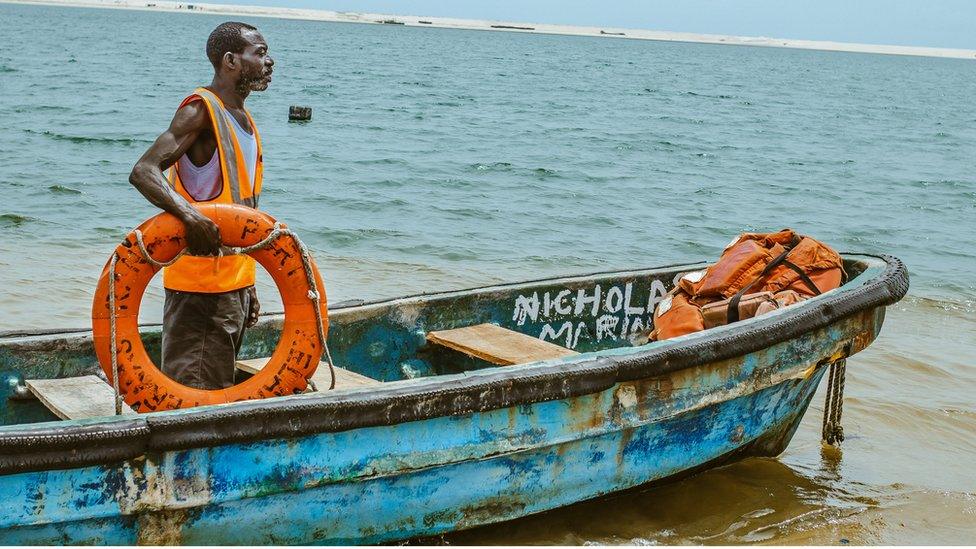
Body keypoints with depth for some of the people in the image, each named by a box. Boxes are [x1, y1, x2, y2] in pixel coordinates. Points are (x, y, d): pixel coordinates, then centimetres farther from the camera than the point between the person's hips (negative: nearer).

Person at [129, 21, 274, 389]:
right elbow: (143, 171, -23)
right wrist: (189, 214, -39)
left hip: (235, 285, 9)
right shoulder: (201, 110, -11)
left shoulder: (244, 121, 16)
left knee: (218, 391, 14)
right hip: (200, 286, -9)